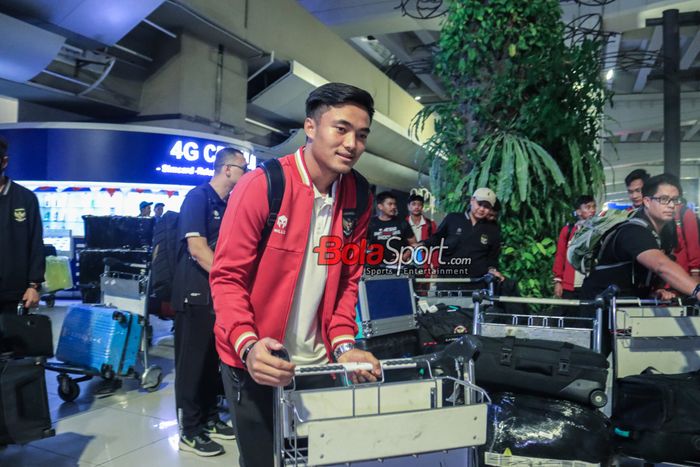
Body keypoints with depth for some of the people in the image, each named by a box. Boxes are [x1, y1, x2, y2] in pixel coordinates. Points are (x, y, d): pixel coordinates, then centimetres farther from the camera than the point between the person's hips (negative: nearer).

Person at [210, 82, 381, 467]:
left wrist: (343, 345, -7)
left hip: (317, 363, 5)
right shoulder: (260, 186, -18)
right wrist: (248, 345, -27)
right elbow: (228, 277, -15)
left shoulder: (357, 198, -1)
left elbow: (347, 281, 4)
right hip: (256, 362, -4)